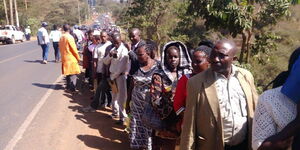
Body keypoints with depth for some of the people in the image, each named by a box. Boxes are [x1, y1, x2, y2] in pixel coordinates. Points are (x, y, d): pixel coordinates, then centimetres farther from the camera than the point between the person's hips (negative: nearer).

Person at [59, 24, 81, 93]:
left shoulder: (61, 37, 7)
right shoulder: (70, 37, -15)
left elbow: (60, 48, 12)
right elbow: (74, 48, -14)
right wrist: (78, 57, -5)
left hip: (64, 57, 7)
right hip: (71, 58, -7)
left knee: (68, 73, 17)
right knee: (73, 74, -1)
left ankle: (68, 87, 25)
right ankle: (72, 88, -3)